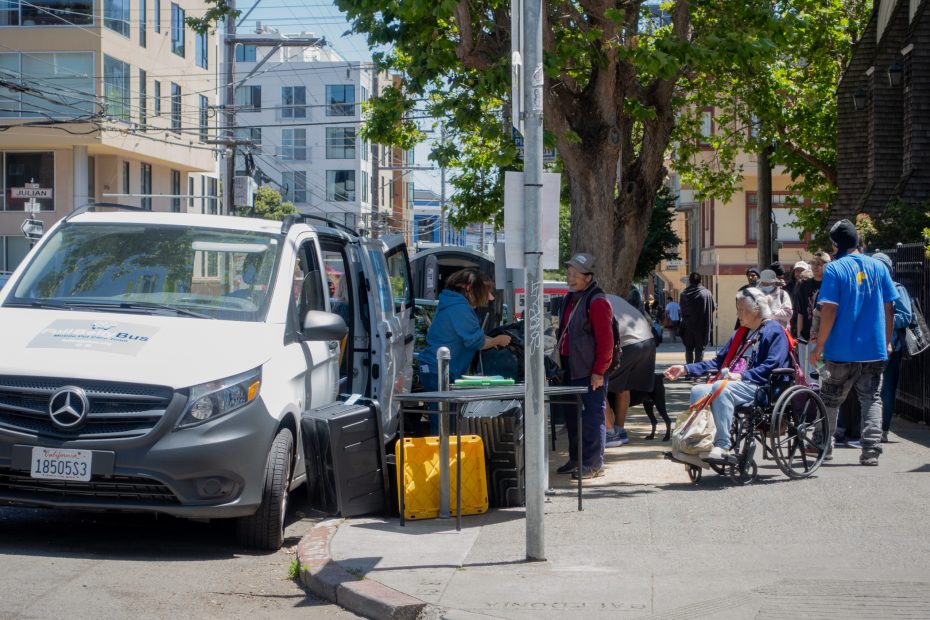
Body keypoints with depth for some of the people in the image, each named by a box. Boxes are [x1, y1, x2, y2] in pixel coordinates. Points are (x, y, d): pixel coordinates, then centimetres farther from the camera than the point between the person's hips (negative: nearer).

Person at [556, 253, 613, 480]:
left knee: (592, 417, -5)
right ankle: (576, 459, 25)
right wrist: (563, 364, 20)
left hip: (590, 373, -9)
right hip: (572, 371, 9)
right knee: (572, 417, 15)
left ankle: (593, 464, -1)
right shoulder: (570, 298, 15)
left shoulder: (596, 301, -14)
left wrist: (599, 372, -18)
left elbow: (605, 340, -18)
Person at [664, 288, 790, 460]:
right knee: (698, 391, -15)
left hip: (758, 387, -8)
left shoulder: (774, 331, 0)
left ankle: (722, 446, -37)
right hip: (730, 382, 8)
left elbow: (772, 366, -15)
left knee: (721, 388, -34)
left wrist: (741, 376, -24)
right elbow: (719, 362, 26)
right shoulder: (741, 333, 28)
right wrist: (686, 369, 17)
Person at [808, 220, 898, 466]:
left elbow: (829, 310, -14)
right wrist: (887, 342, 16)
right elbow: (889, 308, 6)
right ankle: (871, 450, -4)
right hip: (875, 350, 3)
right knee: (872, 399, 6)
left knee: (830, 399, 14)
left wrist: (819, 346, -8)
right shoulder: (878, 267, 4)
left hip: (842, 351, -3)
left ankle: (824, 443, 24)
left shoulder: (834, 269, -9)